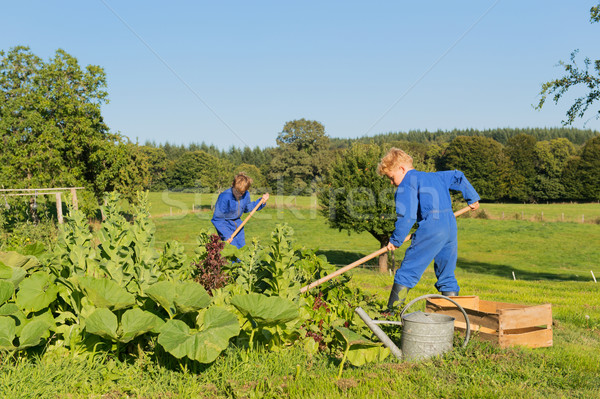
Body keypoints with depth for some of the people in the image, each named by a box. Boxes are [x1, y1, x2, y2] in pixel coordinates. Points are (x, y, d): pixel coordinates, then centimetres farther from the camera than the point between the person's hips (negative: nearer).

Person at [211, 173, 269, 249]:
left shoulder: (246, 194, -11)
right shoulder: (224, 197, -30)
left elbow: (248, 208, 12)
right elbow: (217, 219, -24)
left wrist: (261, 201, -1)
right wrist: (226, 235, -26)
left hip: (237, 223, 6)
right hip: (225, 224, -6)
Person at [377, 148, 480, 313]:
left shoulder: (406, 185, 1)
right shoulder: (432, 176, 26)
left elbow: (406, 217, -8)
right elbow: (458, 177, 36)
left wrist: (395, 240, 0)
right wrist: (472, 198, 44)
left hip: (431, 226, -8)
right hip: (451, 226, 8)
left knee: (407, 271, -4)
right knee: (446, 275, 16)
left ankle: (391, 312, -4)